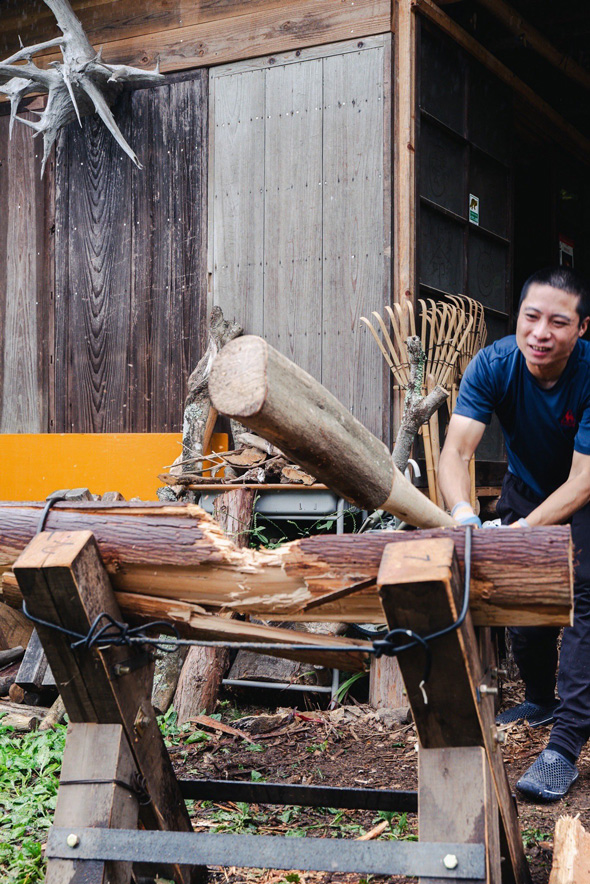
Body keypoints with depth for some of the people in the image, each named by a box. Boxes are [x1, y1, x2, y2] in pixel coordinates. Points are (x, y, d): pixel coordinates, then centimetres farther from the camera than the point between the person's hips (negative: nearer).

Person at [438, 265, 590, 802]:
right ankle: (541, 700, 35)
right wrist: (462, 512, -55)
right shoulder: (493, 366, -25)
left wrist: (525, 527, -50)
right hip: (527, 487, 4)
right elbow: (457, 449, -35)